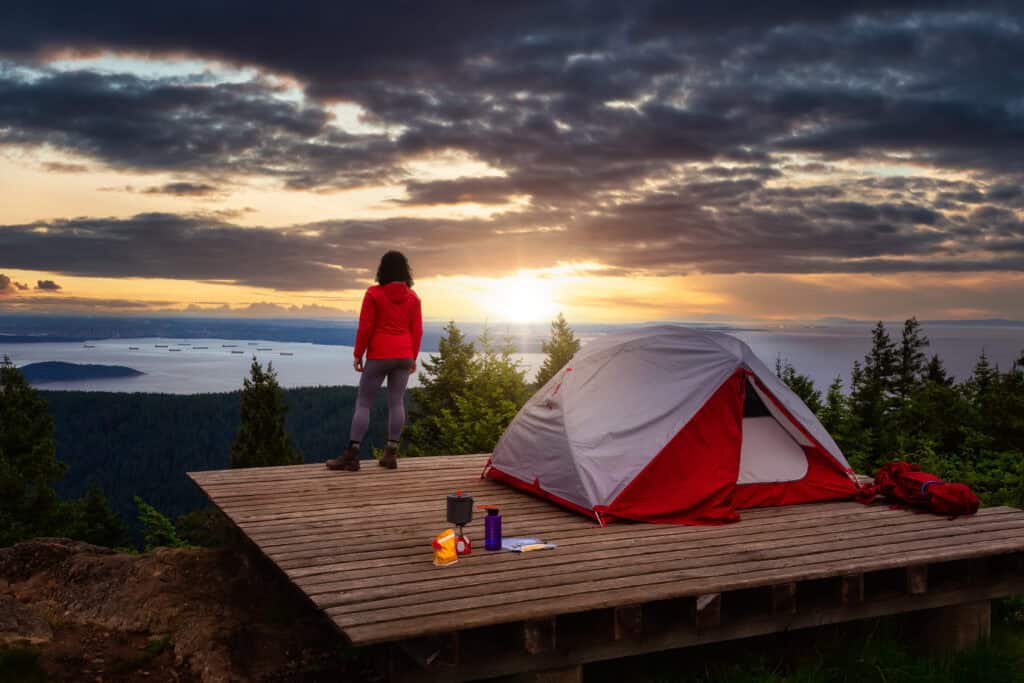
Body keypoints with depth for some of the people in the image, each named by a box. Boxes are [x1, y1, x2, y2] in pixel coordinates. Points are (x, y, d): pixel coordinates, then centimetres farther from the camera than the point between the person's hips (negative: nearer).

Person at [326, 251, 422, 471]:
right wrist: (413, 357, 14)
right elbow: (417, 330, 6)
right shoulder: (412, 297, 5)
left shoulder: (373, 294, -7)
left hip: (379, 356, -4)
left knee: (363, 403, 0)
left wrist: (358, 354, -1)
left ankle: (352, 455, -4)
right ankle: (391, 453, 5)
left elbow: (365, 327, -8)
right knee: (396, 402, 5)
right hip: (404, 356, 4)